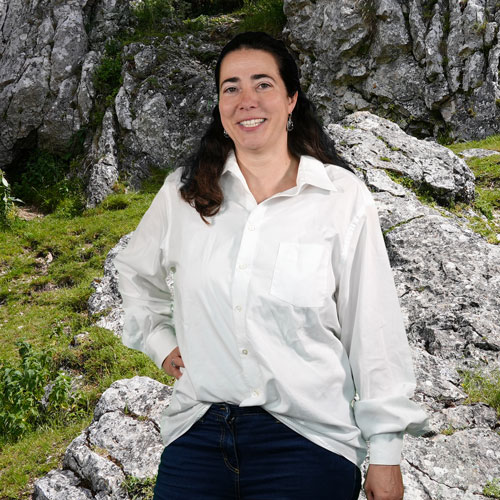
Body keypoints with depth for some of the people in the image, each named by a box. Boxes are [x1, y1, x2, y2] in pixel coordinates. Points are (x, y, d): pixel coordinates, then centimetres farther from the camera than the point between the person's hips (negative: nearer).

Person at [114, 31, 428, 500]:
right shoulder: (184, 193, 4)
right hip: (198, 436, 3)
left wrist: (386, 454, -3)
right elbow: (135, 271, 23)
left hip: (307, 442, -2)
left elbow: (373, 331, -4)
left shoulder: (343, 197, -4)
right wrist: (159, 342, 12)